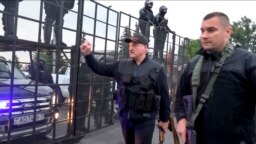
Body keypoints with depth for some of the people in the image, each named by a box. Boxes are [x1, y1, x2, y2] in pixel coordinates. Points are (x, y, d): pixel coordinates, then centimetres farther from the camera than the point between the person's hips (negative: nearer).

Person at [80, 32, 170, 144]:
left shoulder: (157, 69, -7)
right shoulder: (121, 65, 4)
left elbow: (164, 96, -4)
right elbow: (100, 68, 6)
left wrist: (164, 119, 0)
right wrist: (88, 54, -10)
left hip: (144, 120, -4)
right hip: (125, 117, 5)